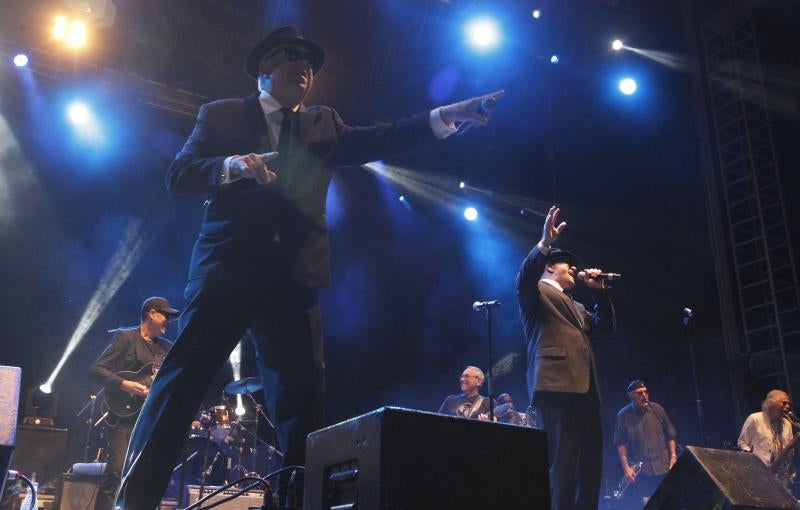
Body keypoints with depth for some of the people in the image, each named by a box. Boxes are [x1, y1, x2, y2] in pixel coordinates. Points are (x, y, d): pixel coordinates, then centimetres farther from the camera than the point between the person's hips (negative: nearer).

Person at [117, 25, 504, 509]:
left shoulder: (324, 125, 20)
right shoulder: (221, 115, 13)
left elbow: (377, 141, 6)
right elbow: (178, 175, 4)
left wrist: (446, 116, -7)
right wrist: (232, 165, -16)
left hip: (293, 277, 3)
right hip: (227, 264, -3)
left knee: (303, 396, 2)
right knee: (183, 379, -6)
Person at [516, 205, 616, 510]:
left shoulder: (575, 306, 33)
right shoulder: (538, 293, 9)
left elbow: (605, 325, 29)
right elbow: (524, 278, -14)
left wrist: (599, 291, 20)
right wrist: (544, 244, -26)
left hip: (585, 388, 8)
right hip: (557, 384, -8)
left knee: (591, 461, 5)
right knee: (564, 461, -14)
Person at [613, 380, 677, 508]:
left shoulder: (658, 410, 2)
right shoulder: (623, 416, -5)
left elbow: (670, 436, 11)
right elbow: (620, 443, -4)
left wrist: (673, 456, 2)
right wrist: (626, 467, -9)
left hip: (663, 468, 2)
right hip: (639, 472, -2)